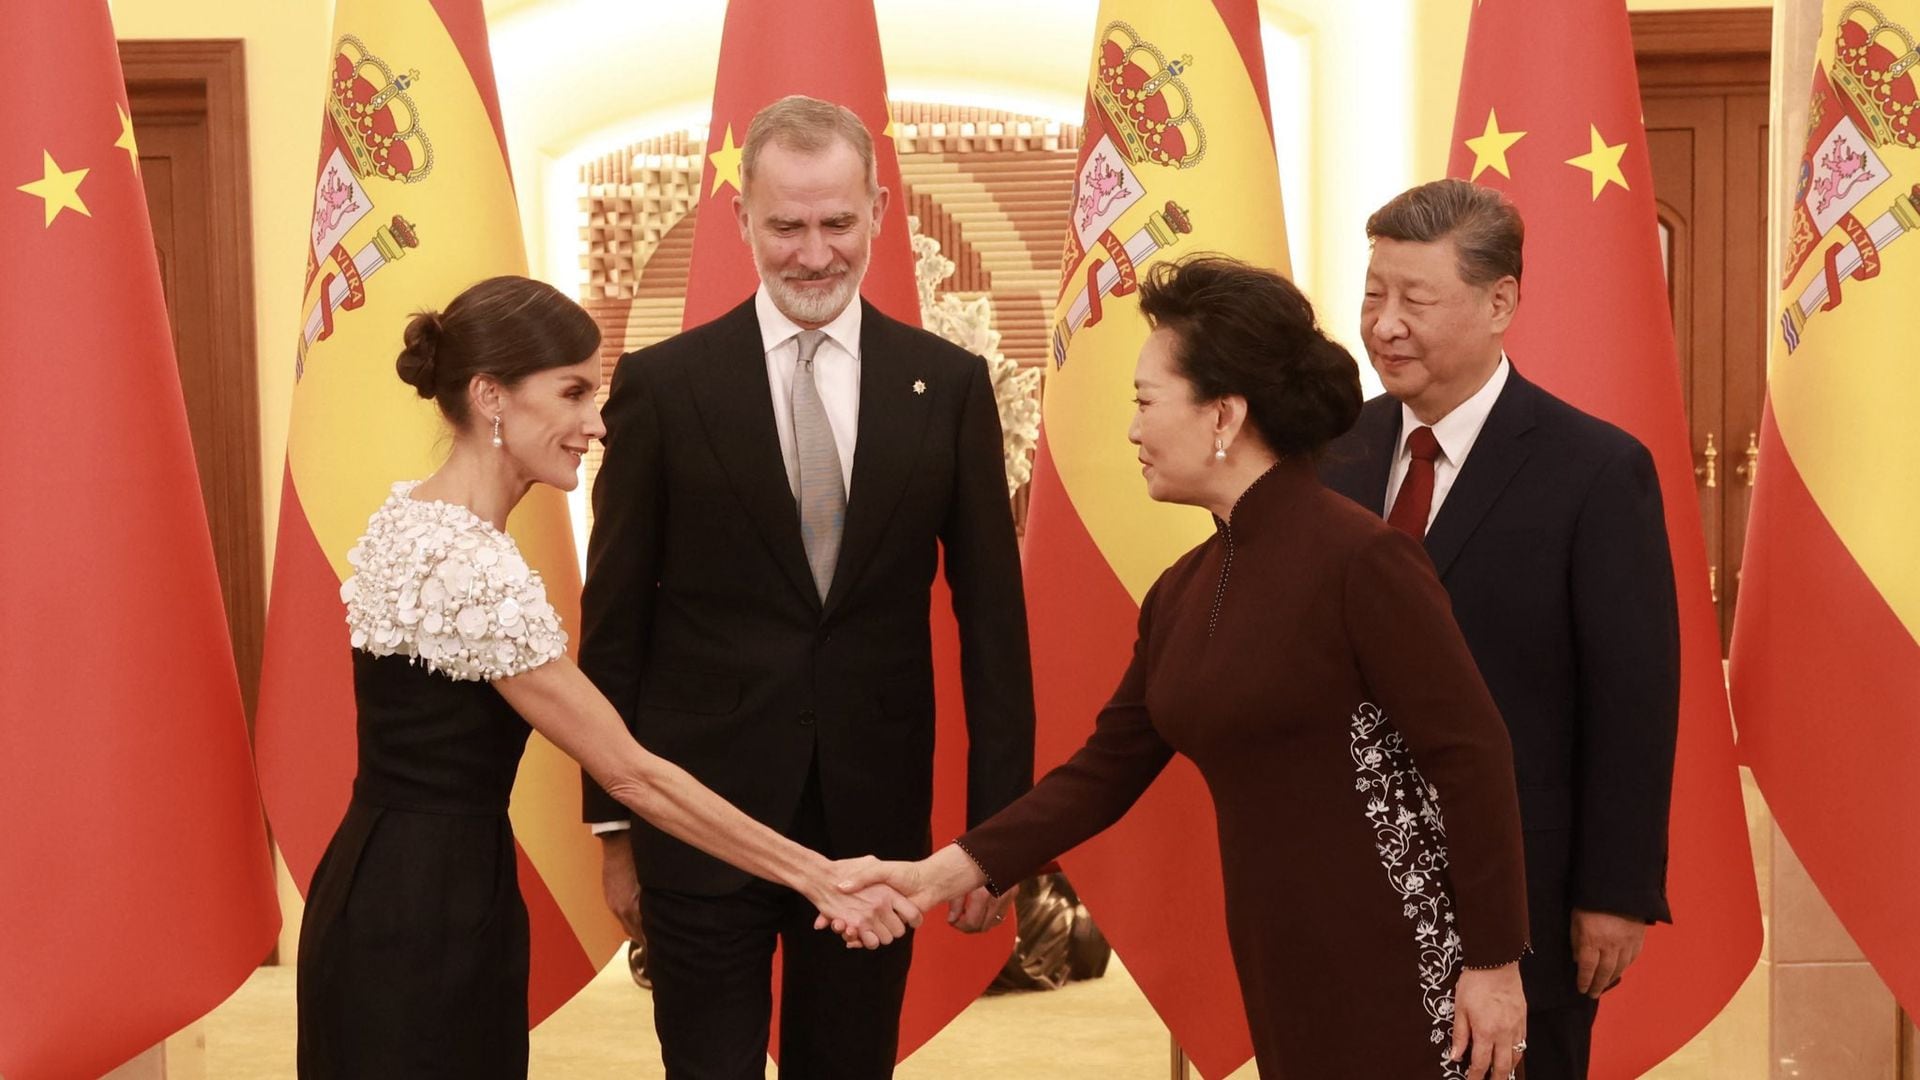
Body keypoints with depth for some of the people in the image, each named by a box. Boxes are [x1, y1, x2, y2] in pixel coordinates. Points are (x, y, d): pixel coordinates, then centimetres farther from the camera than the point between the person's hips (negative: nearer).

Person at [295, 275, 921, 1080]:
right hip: (426, 917, -9)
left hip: (393, 894, 9)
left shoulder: (409, 515, 5)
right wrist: (815, 876, -15)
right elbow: (630, 772, -20)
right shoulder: (474, 571, -23)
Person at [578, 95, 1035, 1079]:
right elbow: (615, 622, 1)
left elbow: (992, 617, 2)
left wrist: (999, 822, 0)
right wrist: (613, 825, 2)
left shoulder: (949, 386, 0)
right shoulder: (662, 386, -4)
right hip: (701, 819, -1)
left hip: (876, 817, 2)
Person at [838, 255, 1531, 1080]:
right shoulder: (1181, 592, 7)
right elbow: (1106, 770, 10)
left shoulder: (1359, 558, -16)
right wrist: (943, 872, 3)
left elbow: (1471, 755, -15)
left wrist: (1494, 963, -14)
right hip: (1280, 970, 7)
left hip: (1401, 972, -7)